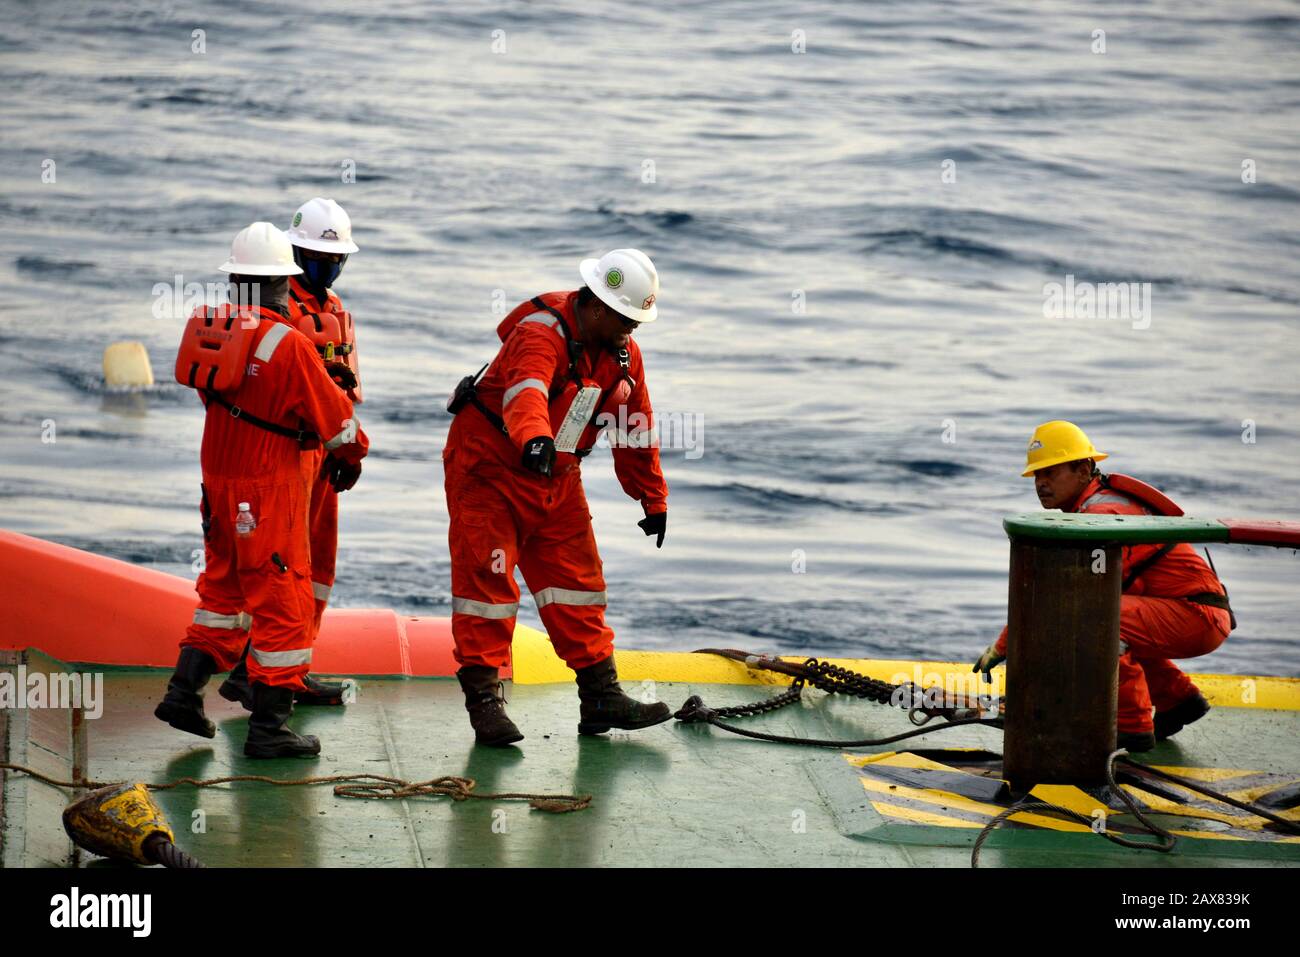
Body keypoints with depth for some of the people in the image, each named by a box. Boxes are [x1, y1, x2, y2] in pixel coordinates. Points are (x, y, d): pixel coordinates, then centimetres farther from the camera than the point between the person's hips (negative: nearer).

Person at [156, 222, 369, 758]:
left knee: (224, 587, 23)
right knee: (282, 601, 1)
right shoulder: (286, 343, -20)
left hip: (219, 481, 7)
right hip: (269, 489, -7)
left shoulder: (211, 329, 1)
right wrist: (352, 453, 10)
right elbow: (333, 412, -10)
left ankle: (184, 690, 20)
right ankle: (268, 727, 4)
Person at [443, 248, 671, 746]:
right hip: (489, 469, -7)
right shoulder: (542, 333, -25)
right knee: (487, 580, -7)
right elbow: (527, 392, -46)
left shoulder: (624, 353, 1)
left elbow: (635, 428, 13)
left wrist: (653, 500, 15)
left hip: (556, 481, 7)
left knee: (578, 581, 6)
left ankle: (601, 696, 11)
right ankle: (484, 700, -2)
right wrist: (535, 439, -66)